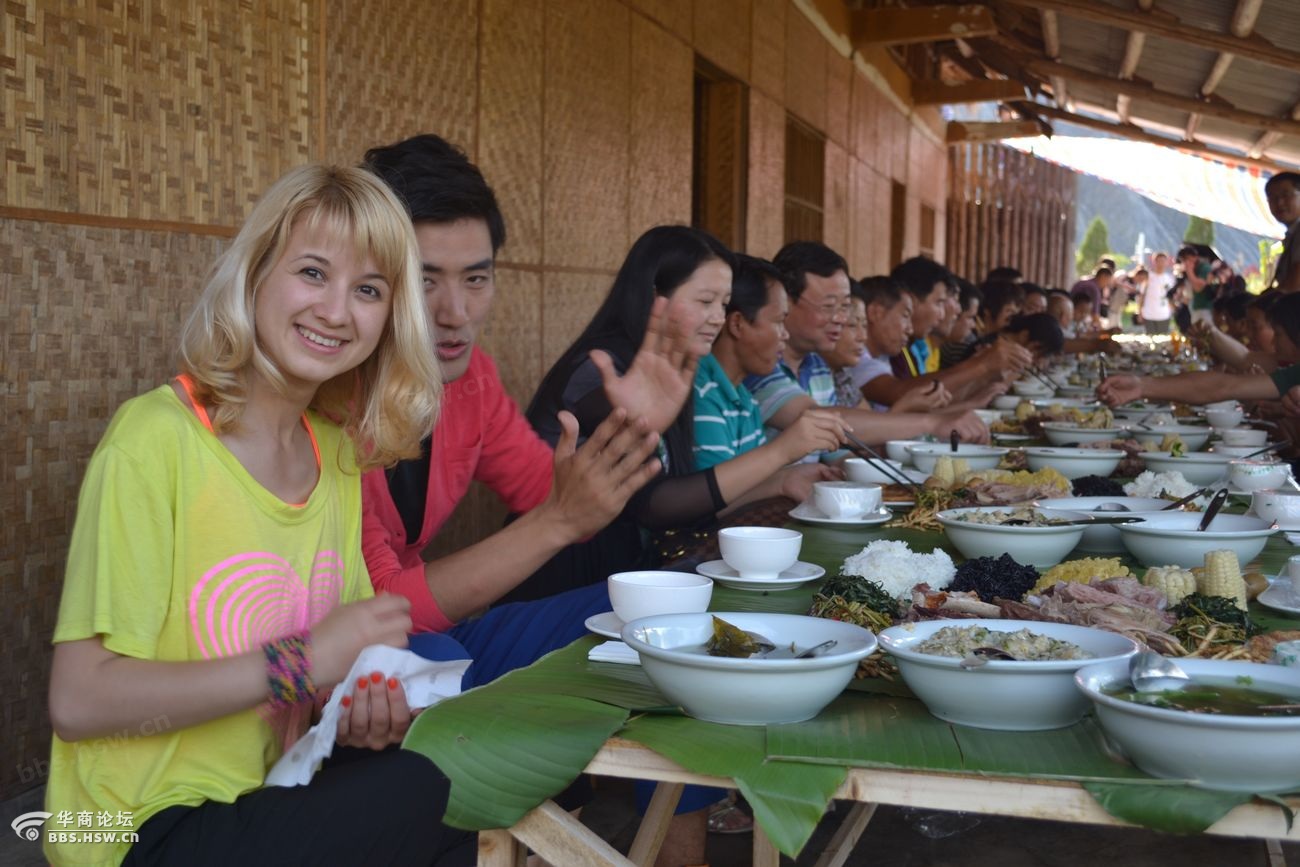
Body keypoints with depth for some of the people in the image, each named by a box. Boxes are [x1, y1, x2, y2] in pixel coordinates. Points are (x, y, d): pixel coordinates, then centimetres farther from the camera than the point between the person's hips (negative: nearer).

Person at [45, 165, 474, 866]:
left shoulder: (339, 452, 5)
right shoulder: (153, 438, -16)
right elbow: (78, 702, -19)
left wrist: (364, 704, -10)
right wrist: (303, 662, -20)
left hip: (272, 797, 6)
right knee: (434, 788, -23)